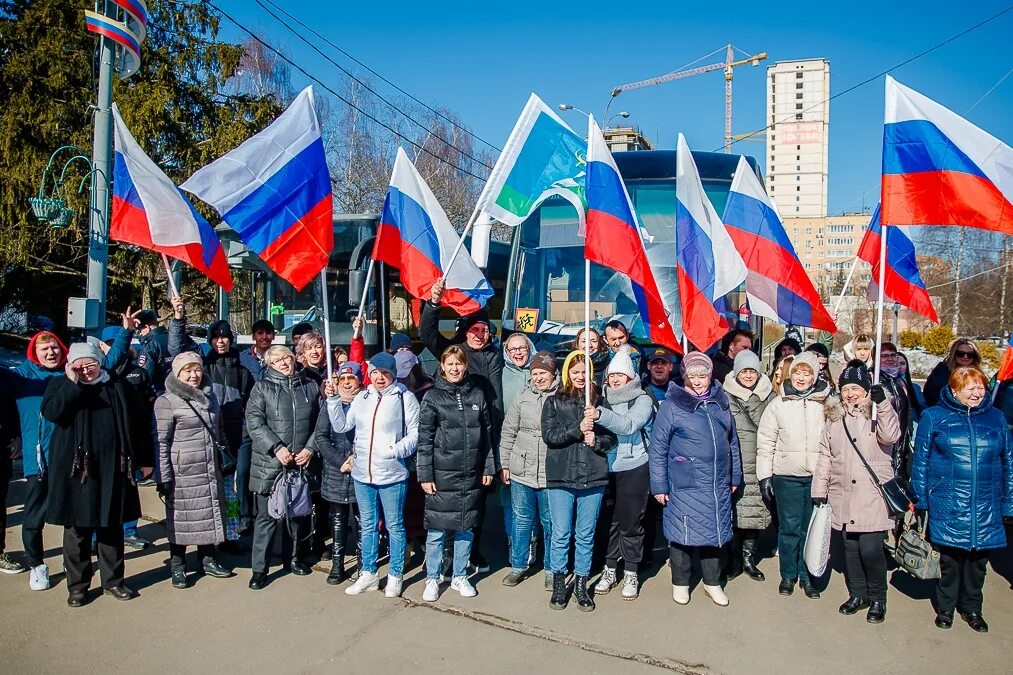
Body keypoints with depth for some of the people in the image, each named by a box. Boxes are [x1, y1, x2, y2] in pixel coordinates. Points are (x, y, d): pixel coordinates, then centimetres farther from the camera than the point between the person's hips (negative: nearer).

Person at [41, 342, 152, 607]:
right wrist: (73, 383, -17)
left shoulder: (118, 387, 6)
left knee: (112, 527, 10)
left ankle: (113, 581, 23)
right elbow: (51, 412, -17)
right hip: (76, 469, -1)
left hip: (113, 468, 2)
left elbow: (139, 423, 8)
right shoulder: (61, 385, 3)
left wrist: (144, 459, 7)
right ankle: (77, 585, 19)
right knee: (77, 528, 5)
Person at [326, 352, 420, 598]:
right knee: (367, 525, 16)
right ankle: (368, 574, 29)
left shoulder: (405, 398, -7)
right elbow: (341, 426, 9)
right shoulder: (361, 398, 9)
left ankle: (395, 576, 21)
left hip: (392, 474, -5)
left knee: (394, 526, 7)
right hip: (362, 474, 5)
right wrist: (333, 399, 0)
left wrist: (396, 450, -23)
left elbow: (415, 433, -9)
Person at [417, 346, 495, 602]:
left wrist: (488, 467, 7)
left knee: (466, 528, 11)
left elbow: (487, 434, 9)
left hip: (471, 475, 3)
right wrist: (425, 475, -9)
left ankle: (460, 577, 26)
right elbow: (424, 439, -6)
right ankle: (432, 579, 21)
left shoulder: (477, 395, 5)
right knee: (437, 529, 5)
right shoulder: (433, 397, -4)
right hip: (441, 474, -3)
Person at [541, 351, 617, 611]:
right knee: (561, 534, 4)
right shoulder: (554, 402, 4)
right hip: (561, 477, -1)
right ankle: (558, 583, 20)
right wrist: (578, 429, -17)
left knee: (586, 535, 9)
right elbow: (549, 435, -6)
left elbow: (612, 437, 9)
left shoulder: (600, 401, 8)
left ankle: (581, 584, 23)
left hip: (593, 477, 2)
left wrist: (597, 440, -11)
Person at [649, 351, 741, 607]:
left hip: (718, 485, 4)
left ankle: (712, 582, 31)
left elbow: (732, 442, 16)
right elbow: (657, 448, -7)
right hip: (684, 485, -4)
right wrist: (659, 486, -8)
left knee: (714, 532, 13)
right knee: (683, 533, 5)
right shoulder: (672, 405, -8)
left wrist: (735, 477, 17)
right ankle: (680, 583, 25)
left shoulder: (721, 402, 6)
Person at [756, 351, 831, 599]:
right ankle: (788, 575, 23)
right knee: (789, 528, 7)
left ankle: (807, 576, 24)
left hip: (818, 476, 1)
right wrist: (764, 476, 0)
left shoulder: (825, 404, 1)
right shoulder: (778, 404, 2)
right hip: (787, 476, 0)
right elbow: (765, 443, 3)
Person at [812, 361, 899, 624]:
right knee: (850, 547, 11)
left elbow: (890, 435, -21)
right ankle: (857, 594, 28)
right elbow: (825, 456, 13)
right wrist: (819, 490, 10)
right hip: (842, 497, 4)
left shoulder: (877, 414, 0)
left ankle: (877, 599, 15)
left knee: (871, 549, -5)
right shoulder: (834, 419, 12)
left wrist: (882, 403, -28)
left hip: (873, 497, -4)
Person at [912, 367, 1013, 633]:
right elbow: (921, 461, 0)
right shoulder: (934, 417, -1)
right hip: (947, 508, -2)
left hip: (986, 508, 3)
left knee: (978, 560, 11)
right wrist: (921, 499, -3)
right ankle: (945, 607, 24)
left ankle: (971, 608, 30)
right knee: (949, 559, 5)